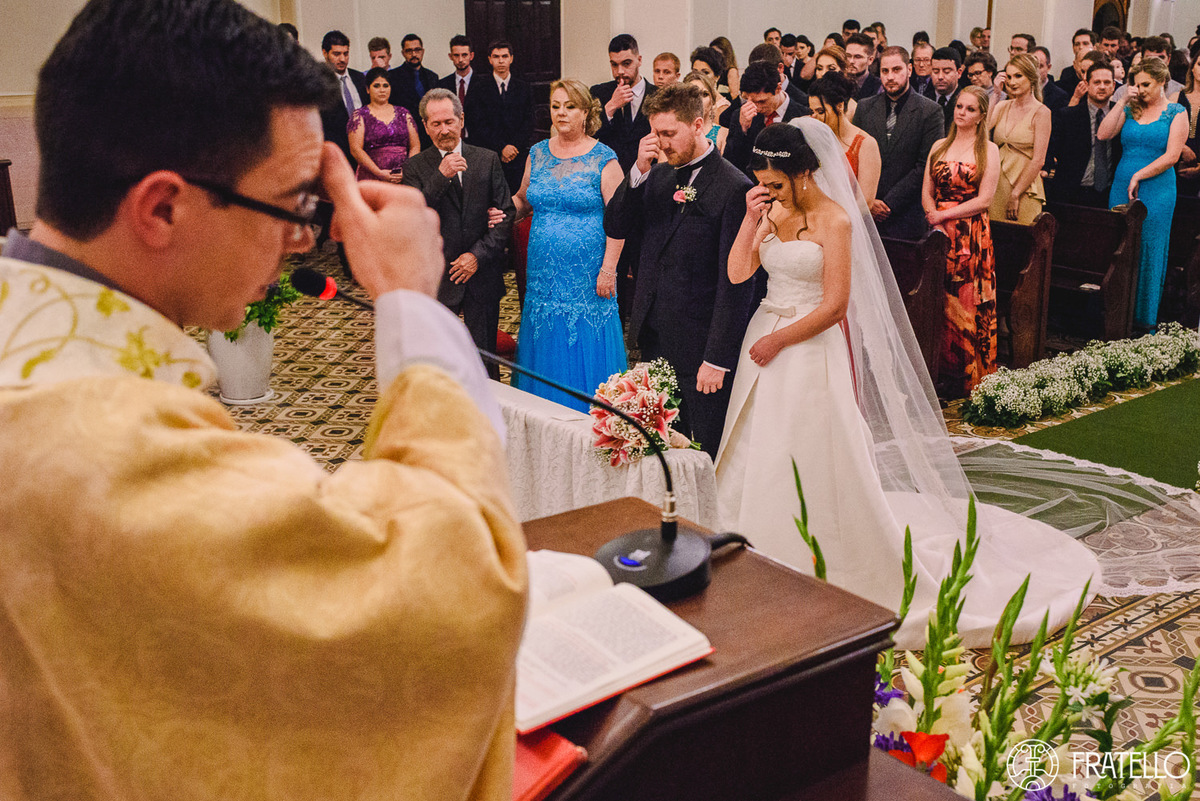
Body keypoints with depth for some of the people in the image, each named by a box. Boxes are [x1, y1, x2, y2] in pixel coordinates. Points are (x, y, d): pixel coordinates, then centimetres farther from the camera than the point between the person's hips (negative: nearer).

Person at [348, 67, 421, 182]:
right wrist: (380, 173, -12)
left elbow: (415, 146, 12)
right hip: (372, 177, -2)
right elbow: (355, 149, -3)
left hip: (403, 177, 3)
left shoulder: (403, 113, 17)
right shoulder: (359, 116, 8)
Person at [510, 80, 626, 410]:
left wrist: (608, 269, -16)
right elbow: (523, 199, 18)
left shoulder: (603, 159, -6)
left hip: (586, 277, -5)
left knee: (585, 351, 1)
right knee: (546, 347, 10)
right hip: (545, 272, 5)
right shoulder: (538, 153, 8)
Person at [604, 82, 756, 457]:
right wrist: (638, 171, -6)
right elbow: (615, 227, 7)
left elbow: (735, 281, -14)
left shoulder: (733, 187, -12)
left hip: (700, 344, -6)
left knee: (707, 452, 1)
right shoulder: (658, 177, 10)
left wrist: (718, 358, -16)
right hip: (655, 339, 6)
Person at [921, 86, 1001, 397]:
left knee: (967, 305, -4)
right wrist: (933, 215, -8)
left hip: (972, 238, -3)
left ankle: (966, 376, 4)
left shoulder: (988, 150, 1)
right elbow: (926, 192, 11)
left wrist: (943, 214, -10)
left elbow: (984, 200, -7)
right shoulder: (939, 146, 14)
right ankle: (938, 371, 9)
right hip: (938, 235, 3)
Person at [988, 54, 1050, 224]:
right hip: (997, 185, 4)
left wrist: (1015, 194, -12)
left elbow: (1038, 161, -9)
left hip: (1024, 187, -4)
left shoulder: (1041, 112, -4)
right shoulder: (1002, 106, 11)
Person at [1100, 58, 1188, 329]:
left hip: (1156, 191, -3)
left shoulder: (1176, 113, 0)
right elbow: (1104, 134, -4)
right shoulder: (1130, 110, 11)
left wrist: (1138, 176, -13)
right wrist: (1123, 101, -6)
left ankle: (1145, 318, 10)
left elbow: (1171, 156, -9)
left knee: (1149, 252, 1)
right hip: (1122, 189, 4)